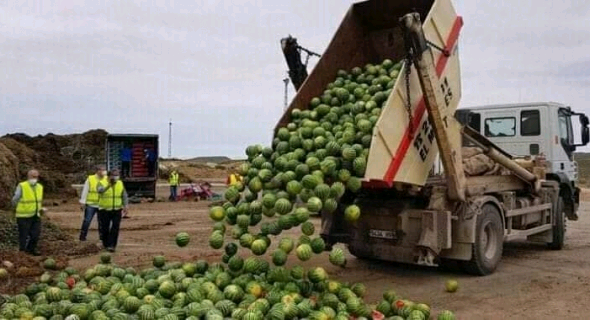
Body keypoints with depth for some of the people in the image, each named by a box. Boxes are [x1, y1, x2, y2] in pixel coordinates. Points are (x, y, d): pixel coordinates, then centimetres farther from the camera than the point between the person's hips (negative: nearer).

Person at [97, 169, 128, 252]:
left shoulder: (120, 184, 4)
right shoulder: (103, 183, -7)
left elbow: (124, 195, 11)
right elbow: (100, 190, -30)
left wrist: (125, 206, 1)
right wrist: (108, 185, -47)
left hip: (117, 210, 2)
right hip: (105, 210, -1)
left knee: (115, 228, -9)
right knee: (105, 228, 7)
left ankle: (112, 245, -6)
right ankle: (105, 244, 26)